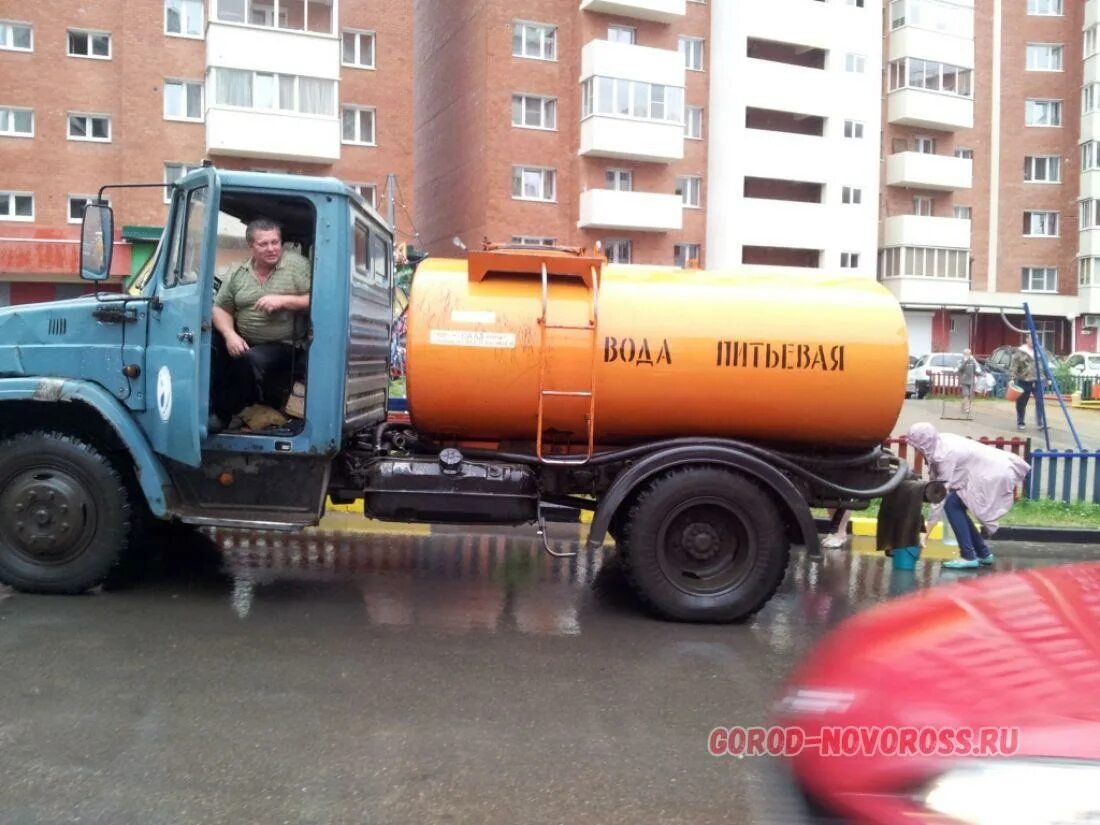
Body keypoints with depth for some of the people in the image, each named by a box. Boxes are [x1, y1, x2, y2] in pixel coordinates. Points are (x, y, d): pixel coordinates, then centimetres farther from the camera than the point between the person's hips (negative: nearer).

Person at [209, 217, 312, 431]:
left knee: (252, 359, -33)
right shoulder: (237, 272, 6)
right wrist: (230, 335, -13)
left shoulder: (296, 264, -5)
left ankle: (224, 414, -10)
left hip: (282, 347, -4)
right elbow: (221, 308, 6)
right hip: (243, 342, 4)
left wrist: (283, 300, -20)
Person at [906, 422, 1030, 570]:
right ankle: (983, 553, 19)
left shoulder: (946, 455, -25)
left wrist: (926, 531, -21)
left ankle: (968, 557, -11)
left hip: (994, 475, -9)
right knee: (956, 506, 8)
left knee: (952, 504, -13)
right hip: (992, 469, 9)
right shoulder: (941, 442, -2)